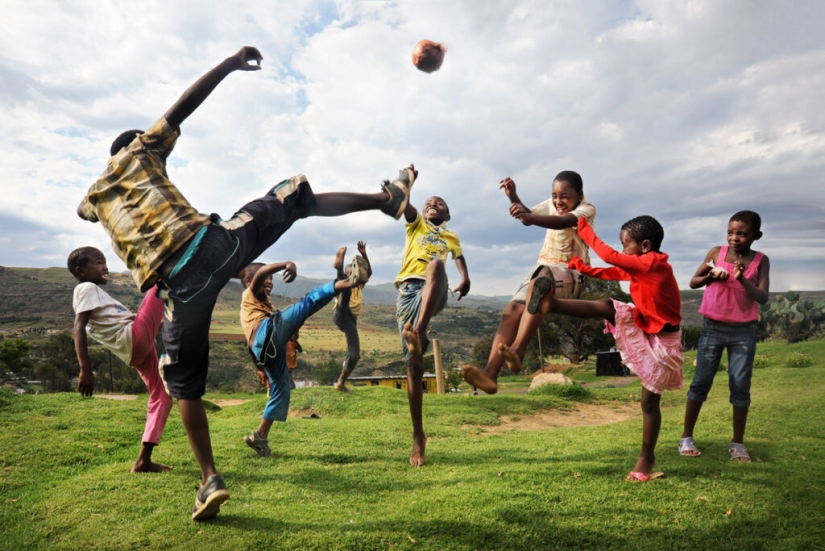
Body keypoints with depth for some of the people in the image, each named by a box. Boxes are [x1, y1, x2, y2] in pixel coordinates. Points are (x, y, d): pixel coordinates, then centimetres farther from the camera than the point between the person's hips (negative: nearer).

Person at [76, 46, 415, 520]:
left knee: (186, 382, 17)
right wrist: (231, 64, 10)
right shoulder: (139, 152, 22)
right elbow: (184, 105, 10)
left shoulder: (94, 196, 32)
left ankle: (211, 480, 13)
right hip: (213, 243, -2)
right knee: (296, 199, 17)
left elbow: (85, 209, 57)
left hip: (181, 282, 3)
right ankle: (389, 198, 16)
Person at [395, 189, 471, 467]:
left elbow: (459, 258, 27)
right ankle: (418, 436, 3)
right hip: (408, 291, 0)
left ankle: (418, 331, -48)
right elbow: (403, 204, 8)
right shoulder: (415, 223, 24)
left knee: (436, 264, -34)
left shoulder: (451, 237, 31)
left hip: (435, 294, 0)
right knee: (414, 365, -7)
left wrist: (465, 279, 5)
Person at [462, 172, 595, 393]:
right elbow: (529, 216, 17)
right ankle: (490, 374, -34)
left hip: (571, 273, -6)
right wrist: (513, 197, -3)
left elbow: (562, 222, -28)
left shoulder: (587, 209, -7)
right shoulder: (552, 204, 14)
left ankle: (517, 349, -50)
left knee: (539, 285, -41)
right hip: (544, 268, 6)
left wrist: (529, 217, -45)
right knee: (512, 310, -21)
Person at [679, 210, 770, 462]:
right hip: (712, 328, 0)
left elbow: (763, 298, -11)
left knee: (740, 386, 2)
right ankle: (687, 437, 12)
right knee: (701, 382, 3)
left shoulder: (761, 261, -2)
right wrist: (711, 276, -13)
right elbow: (693, 282, 6)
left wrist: (743, 279, -26)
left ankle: (738, 443, 16)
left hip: (744, 331, 0)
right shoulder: (716, 252, -1)